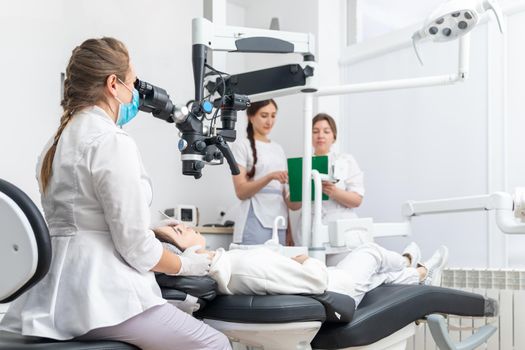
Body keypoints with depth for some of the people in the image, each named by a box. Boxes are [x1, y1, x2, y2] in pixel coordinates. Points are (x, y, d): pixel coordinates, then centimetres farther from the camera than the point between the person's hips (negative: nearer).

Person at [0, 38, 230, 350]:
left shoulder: (60, 140, 14)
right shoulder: (113, 141, -15)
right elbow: (135, 247, -15)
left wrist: (151, 230, 24)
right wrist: (186, 264, 2)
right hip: (96, 292, -10)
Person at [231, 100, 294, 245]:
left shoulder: (278, 148, 17)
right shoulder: (241, 146, 0)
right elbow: (241, 191, -8)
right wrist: (270, 177, -22)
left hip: (280, 223, 5)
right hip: (255, 223, -5)